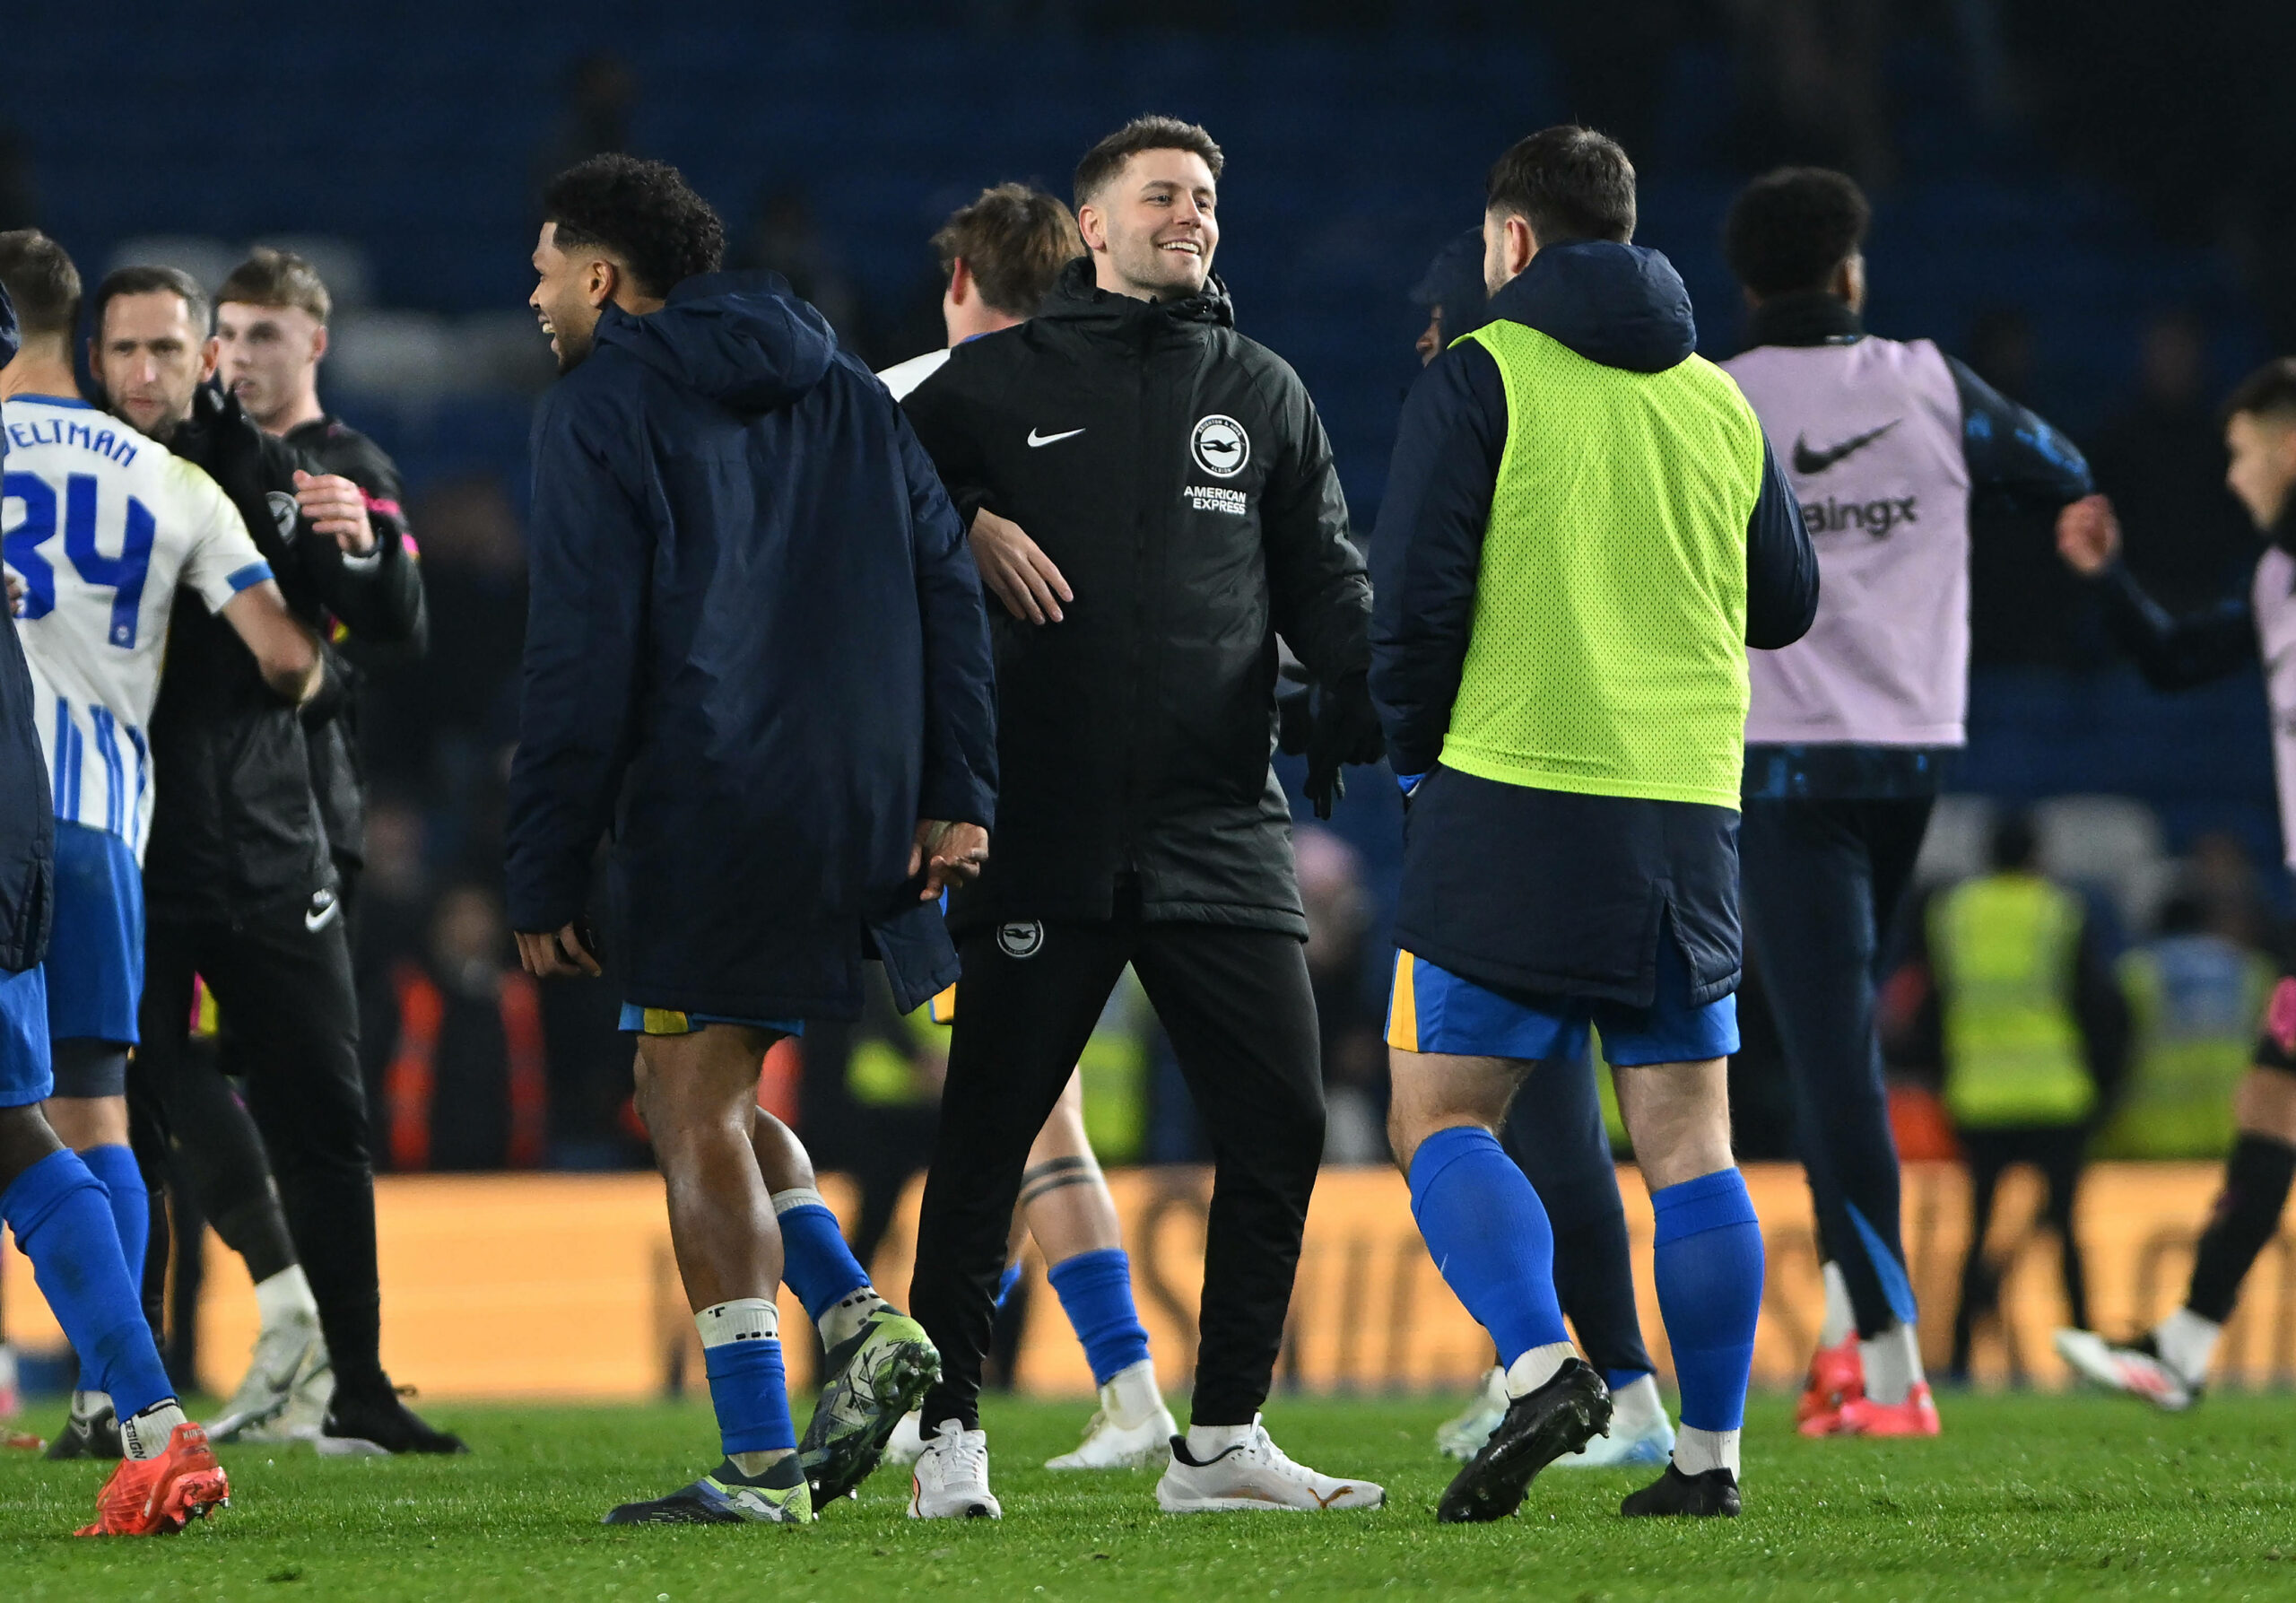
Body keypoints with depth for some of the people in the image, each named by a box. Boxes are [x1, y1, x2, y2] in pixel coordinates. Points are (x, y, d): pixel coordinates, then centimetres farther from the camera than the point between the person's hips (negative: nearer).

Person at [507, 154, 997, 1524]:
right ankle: (858, 1321, 3)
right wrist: (957, 788, 8)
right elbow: (945, 580, 11)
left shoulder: (602, 412, -2)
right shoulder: (843, 391, 18)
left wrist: (548, 874, -6)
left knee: (696, 1104, -2)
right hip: (864, 811, 7)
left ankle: (759, 1462, -8)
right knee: (702, 1090, 20)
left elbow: (584, 656, -8)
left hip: (707, 808, -7)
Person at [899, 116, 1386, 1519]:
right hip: (1046, 826, -3)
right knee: (989, 1127, -1)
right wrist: (969, 527, -8)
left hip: (1221, 829, 3)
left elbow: (1325, 578, 11)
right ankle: (948, 1432, 7)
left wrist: (1373, 713, -6)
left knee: (1281, 1117, -2)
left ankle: (1224, 1440, 7)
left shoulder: (1262, 392, 15)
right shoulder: (1002, 380, 8)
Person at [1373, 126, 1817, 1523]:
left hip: (1515, 795, -5)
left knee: (1442, 1113, 0)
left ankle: (1540, 1364, -21)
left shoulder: (1482, 376, -3)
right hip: (1690, 813, 5)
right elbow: (1786, 607, 20)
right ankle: (1712, 1449, 4)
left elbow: (1414, 595, -8)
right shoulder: (1719, 400, 13)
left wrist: (1416, 752, 8)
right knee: (1689, 1141, 7)